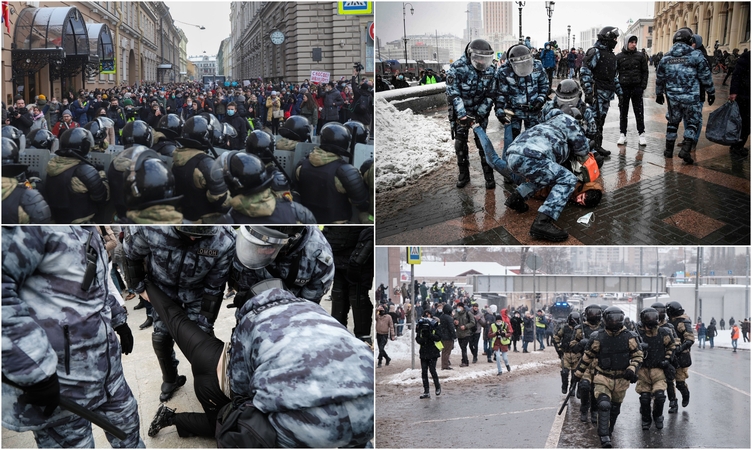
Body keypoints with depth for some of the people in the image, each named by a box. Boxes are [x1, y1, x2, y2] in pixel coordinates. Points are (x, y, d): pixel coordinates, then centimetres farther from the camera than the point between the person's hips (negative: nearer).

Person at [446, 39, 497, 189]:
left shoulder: (490, 69, -9)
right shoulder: (457, 68, -20)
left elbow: (490, 94, -4)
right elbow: (453, 94, -19)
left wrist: (480, 114, -14)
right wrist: (462, 115, -25)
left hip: (480, 111, 1)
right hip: (460, 110, -1)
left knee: (482, 142, -4)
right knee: (460, 143, 3)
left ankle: (489, 175, 4)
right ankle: (463, 175, 18)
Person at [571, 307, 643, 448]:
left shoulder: (629, 338, -5)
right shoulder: (598, 338, -8)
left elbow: (638, 356, 4)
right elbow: (587, 357, 3)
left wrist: (632, 369, -14)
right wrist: (578, 374, 8)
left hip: (621, 380, 3)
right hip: (603, 378, -3)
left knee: (615, 408, 17)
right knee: (604, 405, -21)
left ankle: (609, 430, 40)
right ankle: (604, 438, -21)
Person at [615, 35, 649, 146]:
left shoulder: (640, 56, 4)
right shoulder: (619, 57, 1)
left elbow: (645, 72, 7)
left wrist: (643, 86, -2)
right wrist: (616, 87, -4)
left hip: (637, 88, 0)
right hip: (623, 88, 0)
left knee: (639, 112, 3)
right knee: (623, 113, 6)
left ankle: (641, 134, 9)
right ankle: (622, 135, 13)